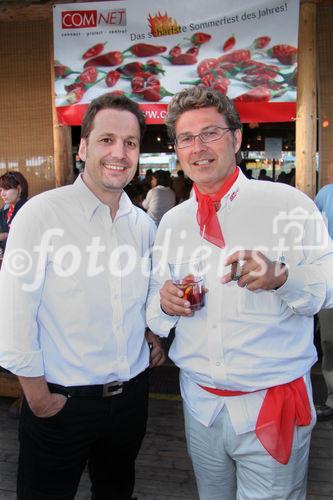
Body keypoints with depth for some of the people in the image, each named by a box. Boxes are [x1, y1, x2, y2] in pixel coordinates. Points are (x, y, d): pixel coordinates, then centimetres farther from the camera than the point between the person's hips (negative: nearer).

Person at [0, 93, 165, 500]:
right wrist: (39, 397, -11)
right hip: (61, 400, -4)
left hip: (131, 393, 5)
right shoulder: (41, 214, -16)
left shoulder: (143, 224, 2)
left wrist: (149, 332, 1)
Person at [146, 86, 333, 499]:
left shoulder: (287, 204, -10)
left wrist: (280, 276, -31)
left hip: (271, 403, -4)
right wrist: (164, 303, -12)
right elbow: (155, 316, 11)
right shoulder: (171, 222, 5)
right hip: (200, 401, 4)